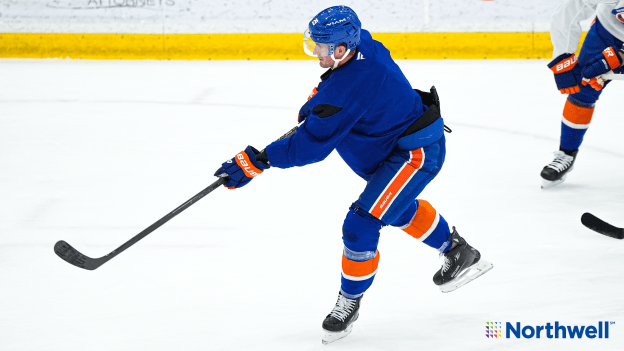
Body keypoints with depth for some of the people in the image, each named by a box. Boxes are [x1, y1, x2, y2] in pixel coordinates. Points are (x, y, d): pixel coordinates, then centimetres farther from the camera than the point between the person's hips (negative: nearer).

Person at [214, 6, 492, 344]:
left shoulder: (348, 88, -34)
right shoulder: (363, 46, -8)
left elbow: (311, 144, -32)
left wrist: (256, 161, -29)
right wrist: (318, 98, 11)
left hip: (415, 153, -11)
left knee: (361, 224, -14)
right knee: (398, 209, 33)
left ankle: (349, 302, 4)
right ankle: (459, 253, 51)